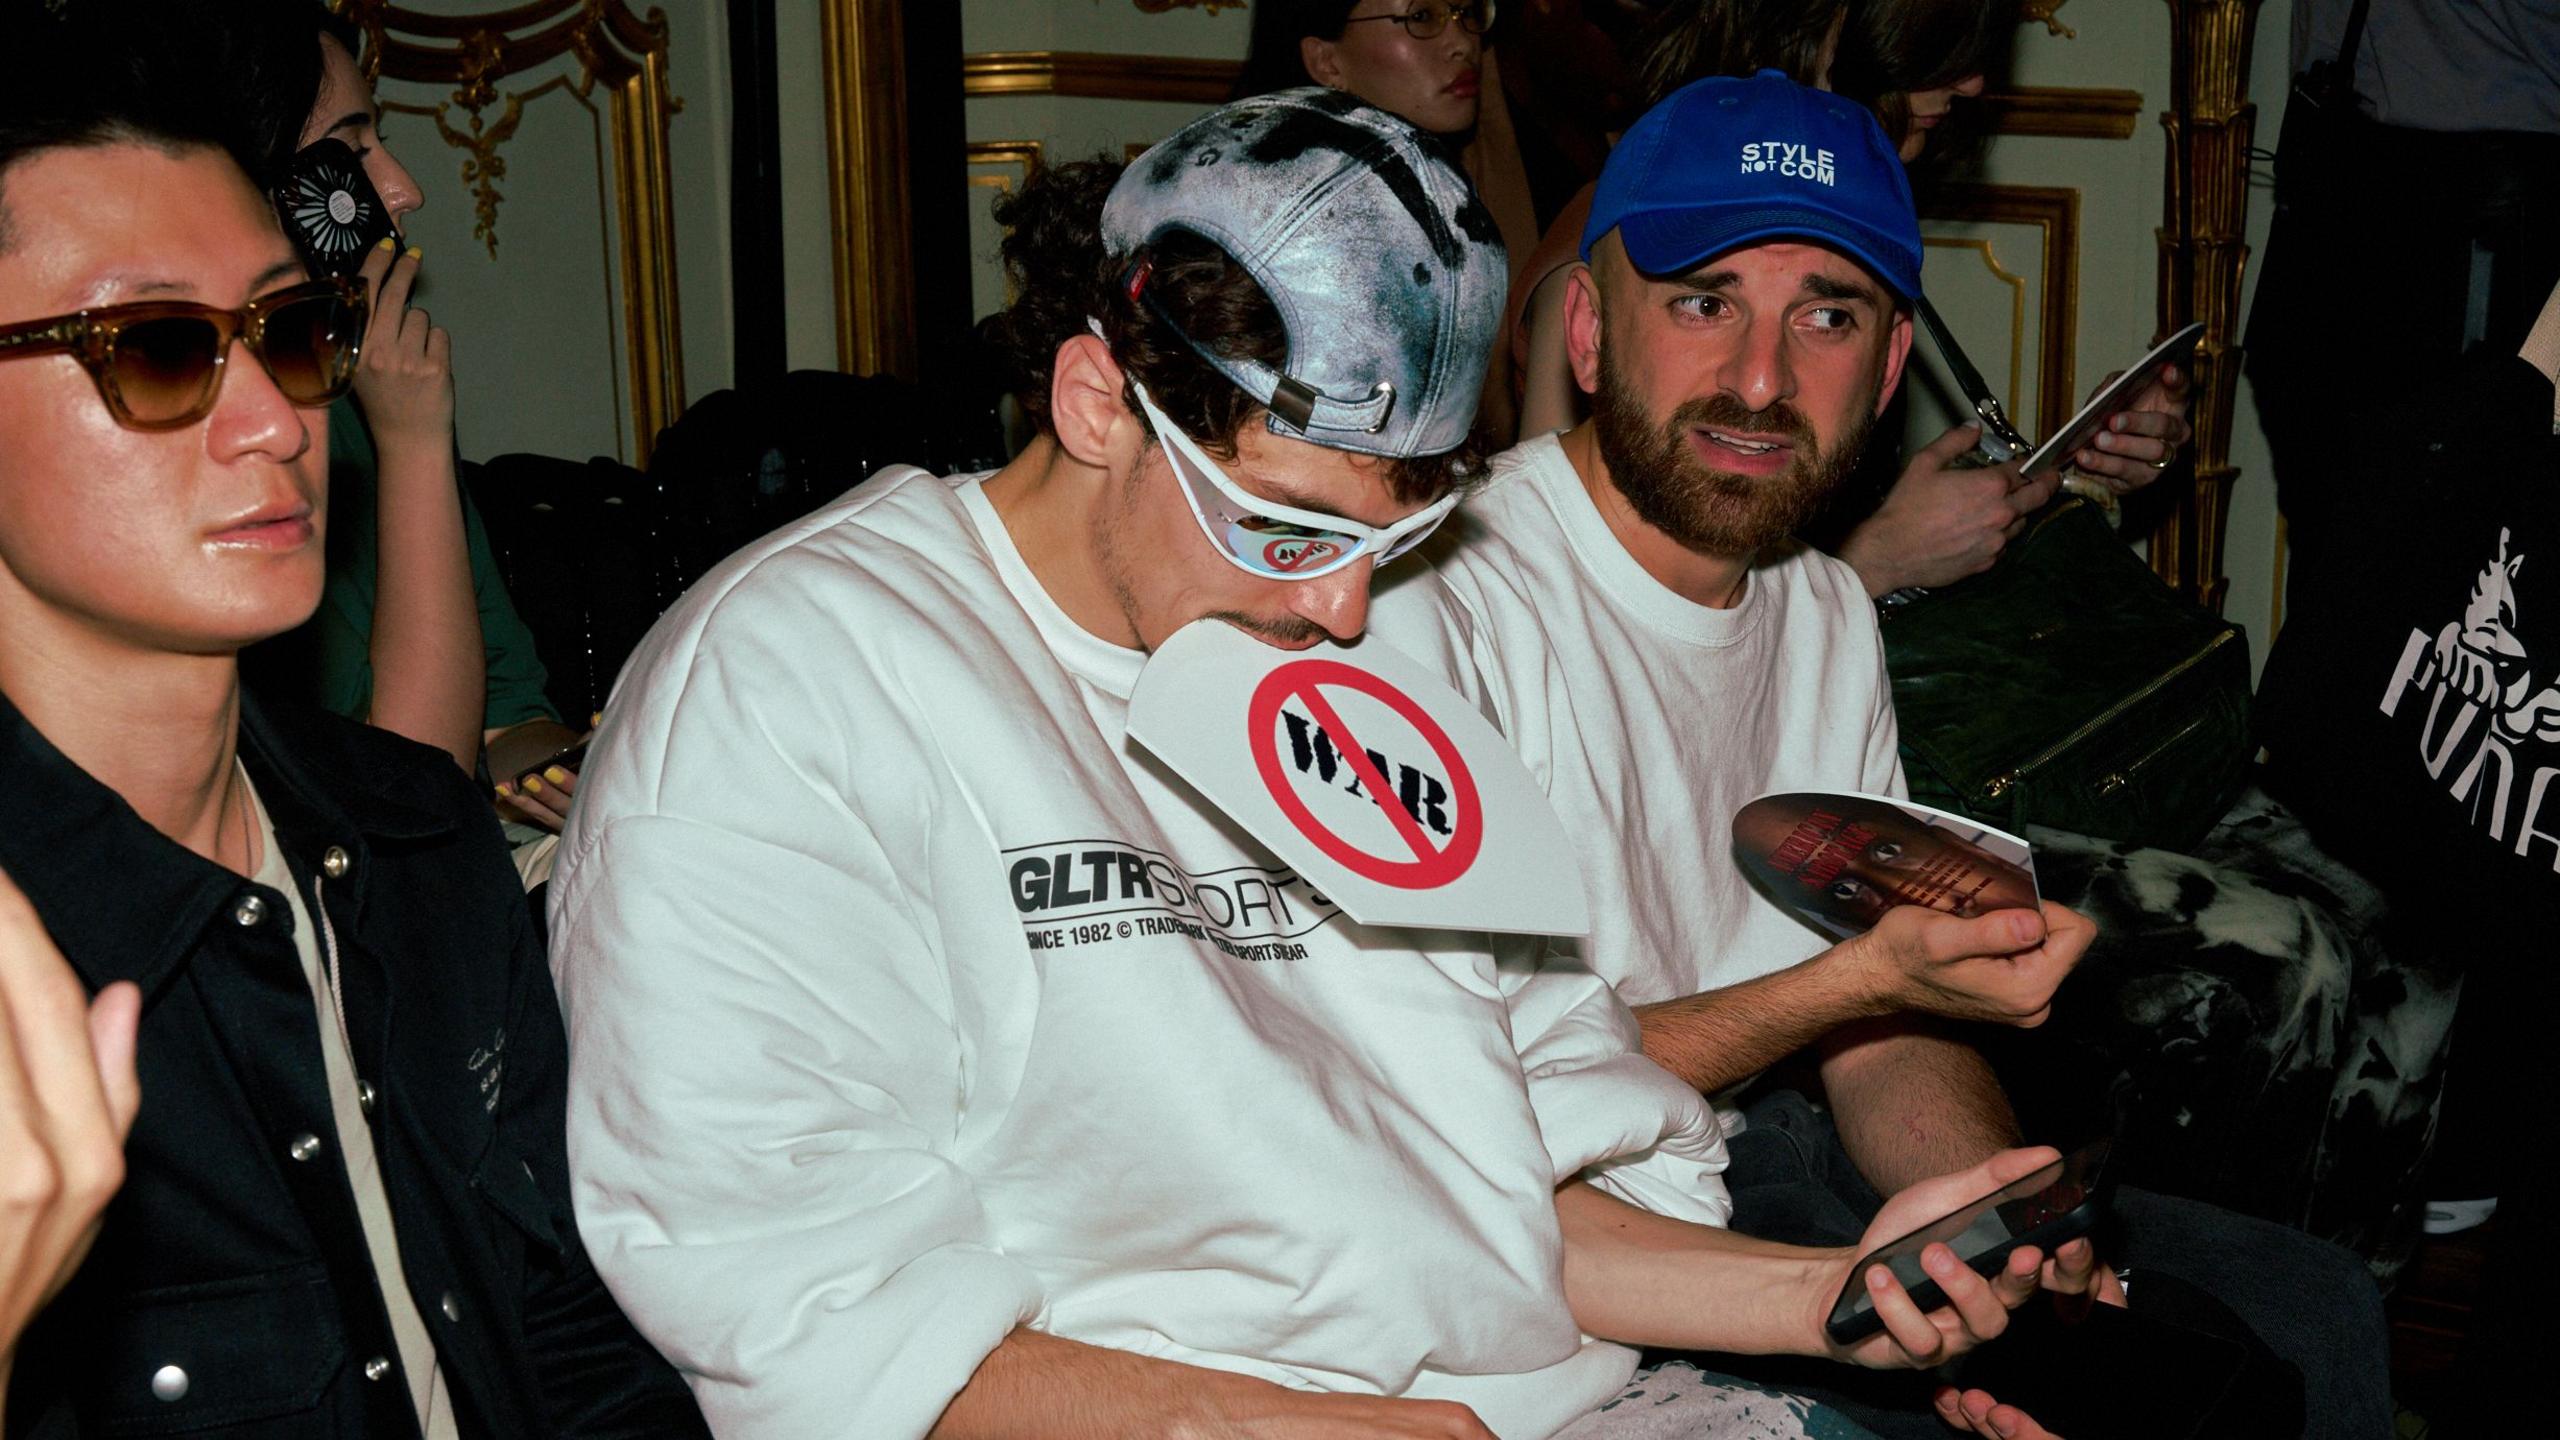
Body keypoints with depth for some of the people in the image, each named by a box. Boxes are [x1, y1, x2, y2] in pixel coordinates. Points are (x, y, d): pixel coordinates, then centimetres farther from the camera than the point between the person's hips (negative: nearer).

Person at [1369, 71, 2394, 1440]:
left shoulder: (1829, 612, 7)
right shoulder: (1439, 603, -22)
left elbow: (1883, 1039, 7)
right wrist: (1863, 974, -24)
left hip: (1765, 1159, 8)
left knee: (2306, 1313, 4)